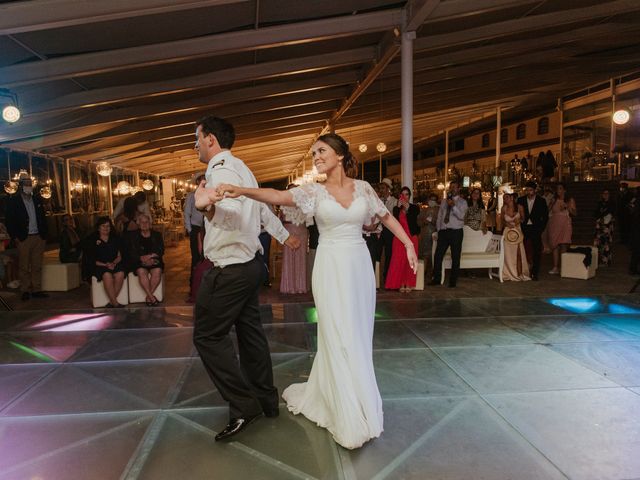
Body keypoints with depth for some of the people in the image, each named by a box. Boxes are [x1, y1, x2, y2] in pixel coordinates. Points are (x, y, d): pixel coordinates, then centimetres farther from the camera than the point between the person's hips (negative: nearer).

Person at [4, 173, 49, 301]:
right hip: (23, 239, -4)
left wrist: (44, 235, 9)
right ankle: (25, 291, 10)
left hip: (38, 237, 4)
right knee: (24, 267, 2)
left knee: (37, 266, 6)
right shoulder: (13, 200, -1)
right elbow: (9, 220, -4)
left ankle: (36, 290, 12)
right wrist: (14, 237, -9)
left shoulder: (37, 199, 12)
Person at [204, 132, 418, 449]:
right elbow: (278, 196, -19)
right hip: (331, 268, -3)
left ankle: (323, 396, 32)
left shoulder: (362, 187, 5)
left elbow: (386, 216, 16)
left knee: (358, 336, 10)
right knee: (340, 339, -1)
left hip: (360, 265, 4)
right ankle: (352, 420, 13)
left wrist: (408, 244, 10)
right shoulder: (314, 191, -4)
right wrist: (241, 191, -35)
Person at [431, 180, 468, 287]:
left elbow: (461, 216, -15)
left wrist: (453, 206, -25)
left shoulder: (462, 202, 1)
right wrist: (438, 229, 9)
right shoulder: (444, 201, 14)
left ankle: (453, 280, 12)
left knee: (455, 257, 2)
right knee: (438, 255, 3)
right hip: (443, 231, 4)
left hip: (456, 232, -4)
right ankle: (437, 279, 14)